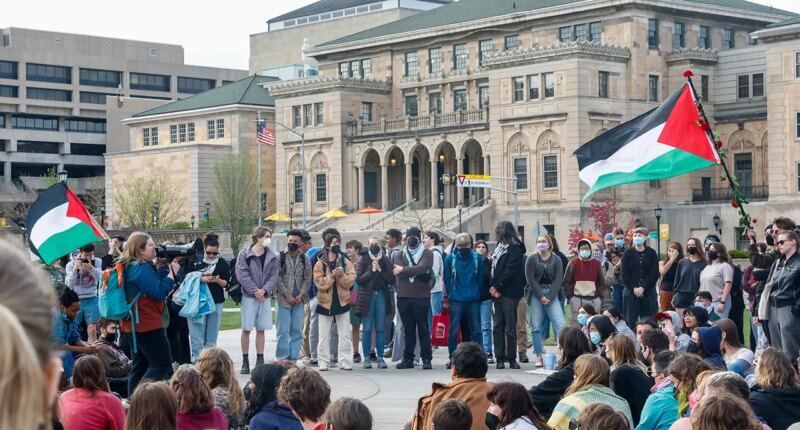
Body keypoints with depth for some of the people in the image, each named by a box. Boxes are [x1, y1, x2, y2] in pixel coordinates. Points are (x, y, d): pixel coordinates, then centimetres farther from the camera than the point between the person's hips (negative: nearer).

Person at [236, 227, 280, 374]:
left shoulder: (272, 257, 9)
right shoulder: (244, 254, -3)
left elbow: (274, 276, 2)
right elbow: (242, 274, -9)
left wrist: (264, 290, -13)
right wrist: (254, 290, -14)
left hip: (264, 296, 4)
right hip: (249, 296, -3)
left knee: (261, 329, 6)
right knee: (246, 329, -1)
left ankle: (260, 360, 11)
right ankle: (245, 361, 6)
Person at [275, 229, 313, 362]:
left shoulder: (304, 259, 9)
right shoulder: (280, 257, 0)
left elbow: (308, 279, 6)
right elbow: (277, 278, -5)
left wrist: (301, 295, -7)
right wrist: (287, 295, -10)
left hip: (299, 300, 3)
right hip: (283, 299, -3)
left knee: (297, 330, 4)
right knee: (283, 330, -4)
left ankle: (293, 358, 11)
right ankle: (282, 358, 1)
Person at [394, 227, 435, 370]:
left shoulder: (427, 253, 4)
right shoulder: (399, 255, 12)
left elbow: (423, 267, -15)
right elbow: (398, 272, -6)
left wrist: (404, 269, -11)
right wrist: (417, 272, -12)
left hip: (422, 297, -3)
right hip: (404, 297, 3)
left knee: (423, 329, 0)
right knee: (408, 330, 8)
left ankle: (426, 358, 3)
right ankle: (408, 358, 13)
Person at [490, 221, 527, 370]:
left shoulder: (514, 248, -7)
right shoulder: (500, 247, 18)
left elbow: (510, 271, -15)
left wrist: (496, 287, -13)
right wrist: (492, 288, 1)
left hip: (509, 293, -8)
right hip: (498, 292, 8)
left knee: (510, 327, -4)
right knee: (498, 326, 5)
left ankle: (511, 358, 2)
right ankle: (500, 358, 8)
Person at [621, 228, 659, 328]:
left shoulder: (651, 253, 4)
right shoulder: (627, 254, 6)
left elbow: (655, 274, -2)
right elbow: (624, 274, -1)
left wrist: (643, 288, -12)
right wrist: (634, 288, -13)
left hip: (648, 291, 0)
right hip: (631, 291, 0)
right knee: (631, 320, -2)